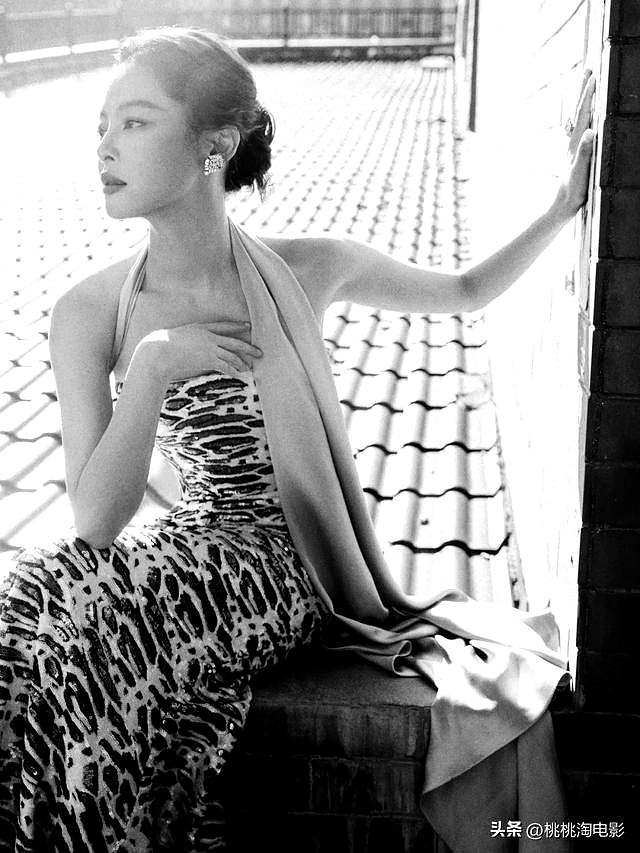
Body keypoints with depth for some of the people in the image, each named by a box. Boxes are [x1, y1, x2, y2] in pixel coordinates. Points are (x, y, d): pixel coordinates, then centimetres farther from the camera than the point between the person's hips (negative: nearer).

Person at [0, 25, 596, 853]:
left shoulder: (308, 269, -6)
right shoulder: (87, 315, -5)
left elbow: (466, 291, 13)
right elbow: (95, 521, -11)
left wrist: (565, 204, 2)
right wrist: (154, 366, -21)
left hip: (284, 567, -2)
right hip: (186, 549, 3)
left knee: (75, 655, -26)